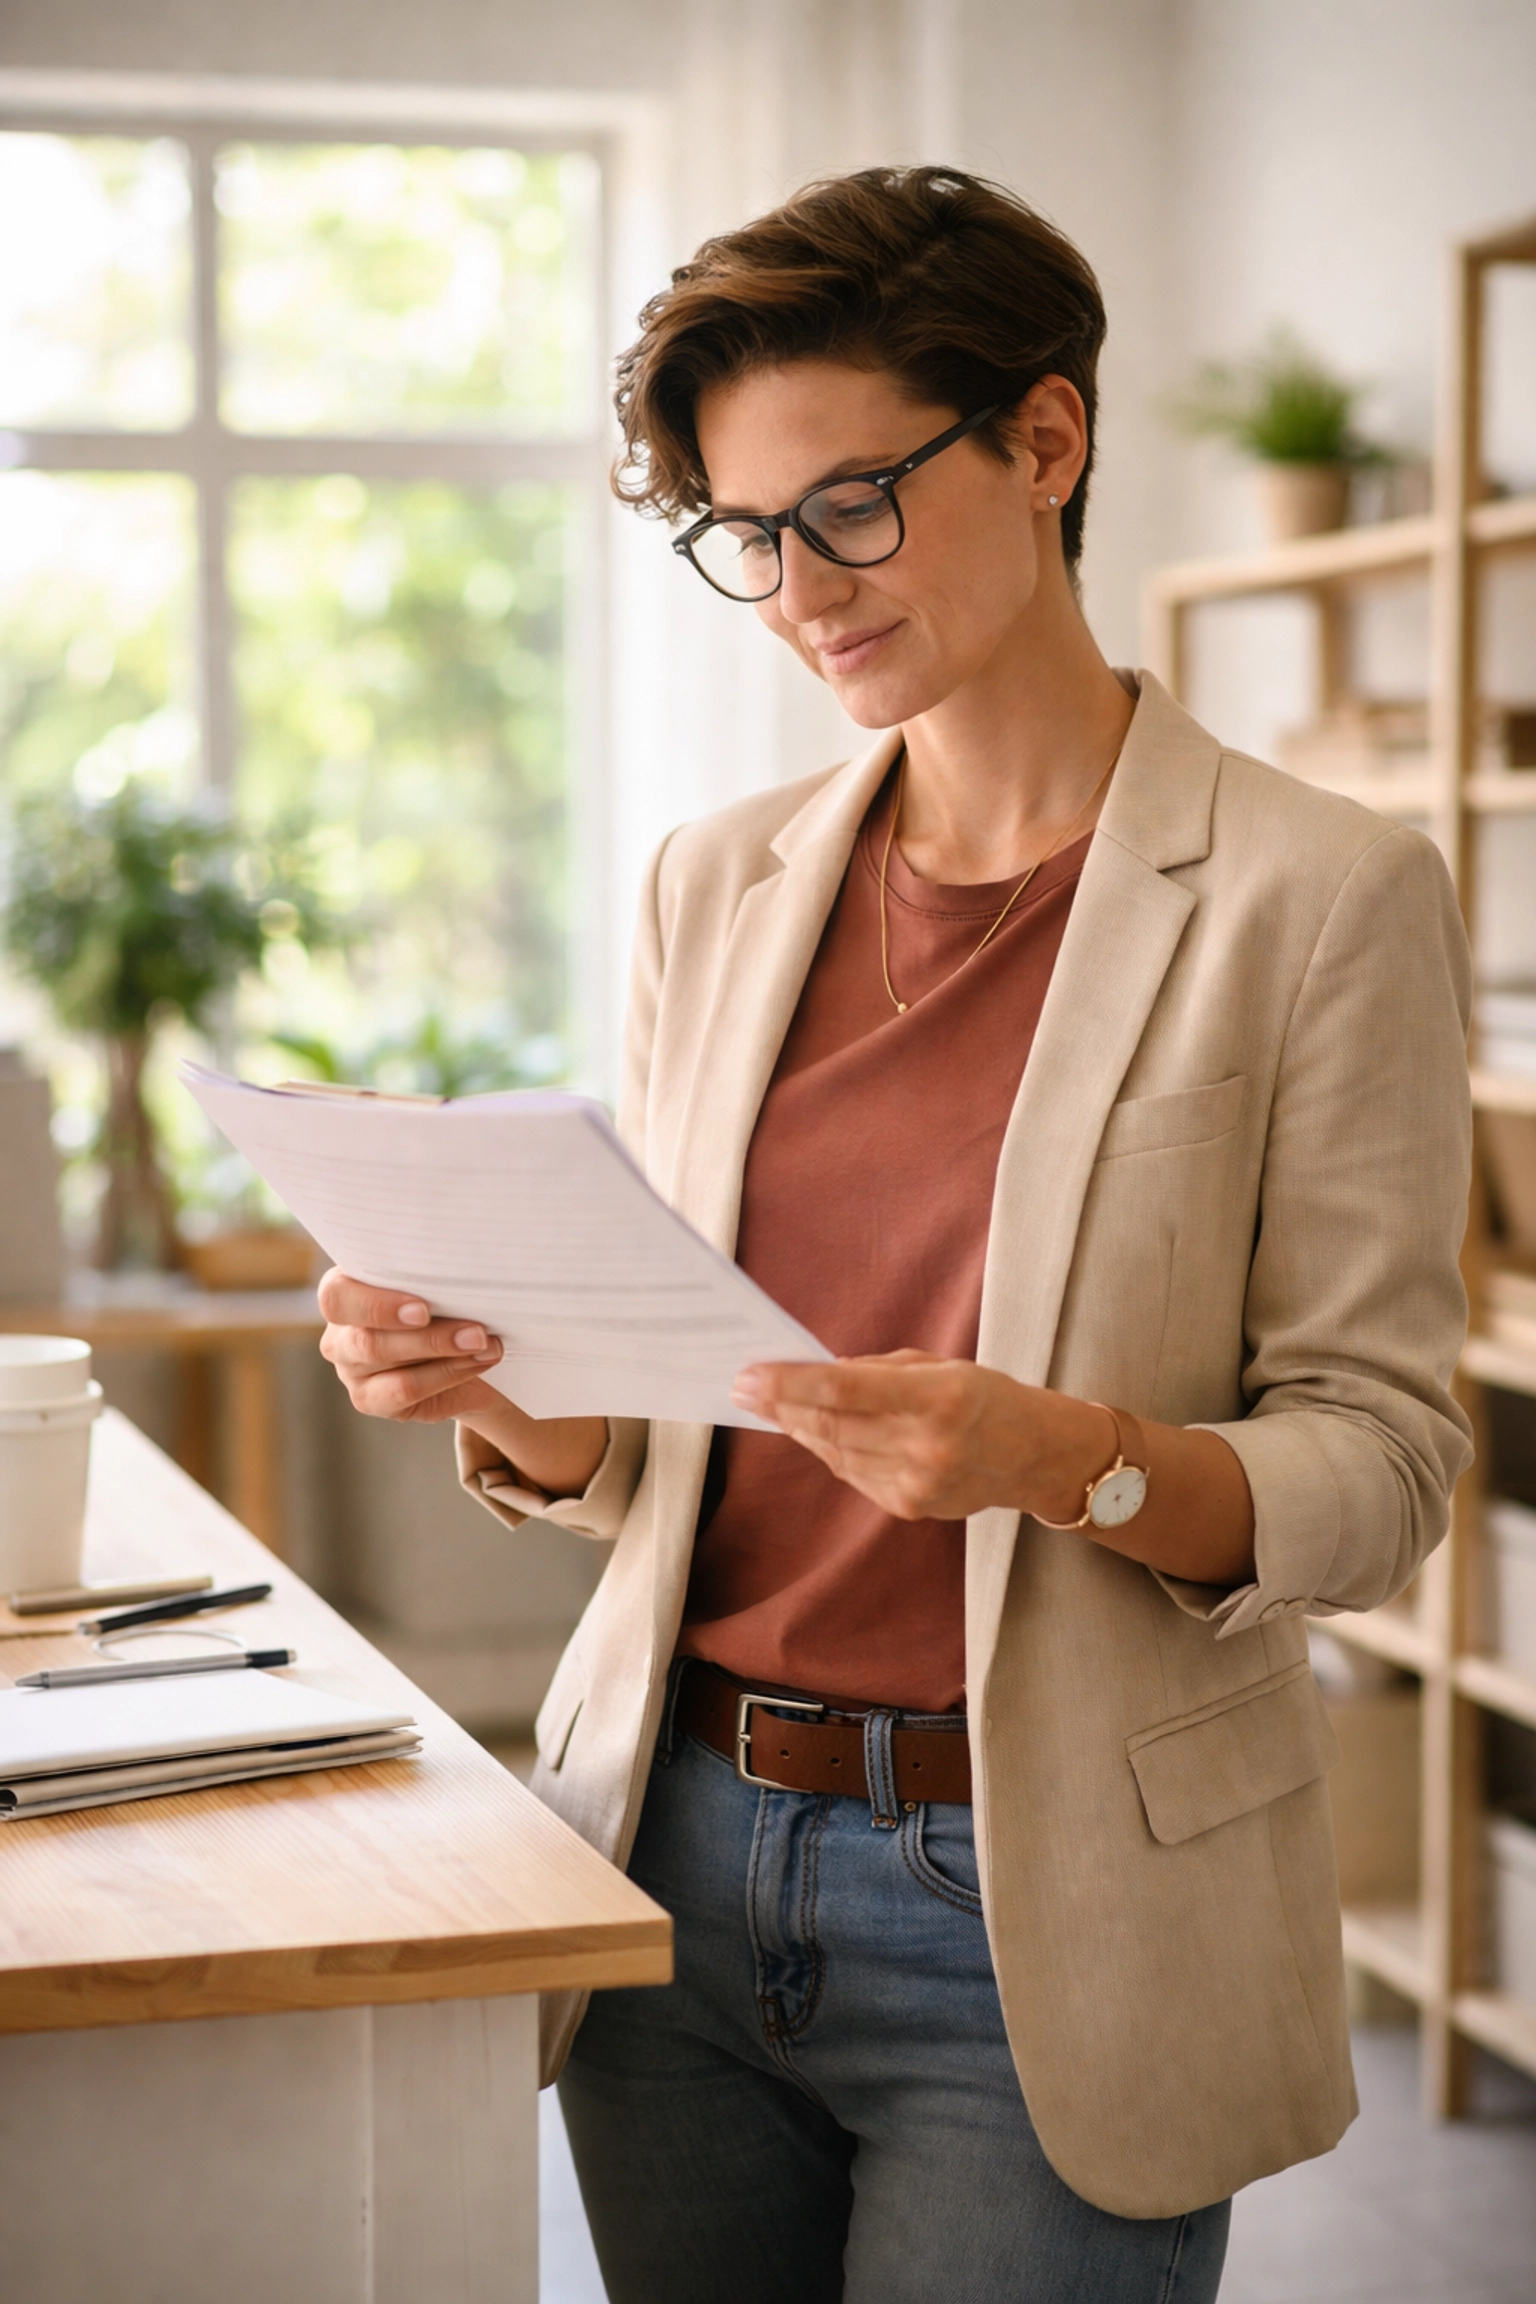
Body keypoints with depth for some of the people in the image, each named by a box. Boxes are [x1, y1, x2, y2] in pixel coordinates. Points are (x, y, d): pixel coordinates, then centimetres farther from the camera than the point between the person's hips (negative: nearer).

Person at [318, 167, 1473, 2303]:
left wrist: (1070, 1457, -26)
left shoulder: (1323, 898, -8)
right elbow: (636, 1445, 11)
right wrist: (489, 1384, -10)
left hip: (1042, 1920, -4)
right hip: (681, 1860, 5)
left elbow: (1381, 1468, -9)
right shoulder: (719, 884, 7)